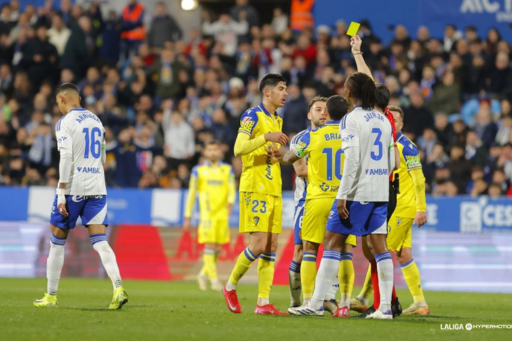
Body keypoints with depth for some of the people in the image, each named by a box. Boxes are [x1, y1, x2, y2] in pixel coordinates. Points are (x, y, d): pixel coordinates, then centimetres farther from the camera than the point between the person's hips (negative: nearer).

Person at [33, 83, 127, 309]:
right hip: (97, 187, 5)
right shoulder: (96, 120, 15)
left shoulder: (65, 123, -7)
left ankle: (51, 296, 14)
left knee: (57, 241, 8)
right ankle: (118, 288, -21)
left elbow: (66, 159, -16)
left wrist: (62, 193, -15)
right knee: (100, 242, -2)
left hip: (73, 188, -5)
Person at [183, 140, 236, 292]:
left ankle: (204, 274, 25)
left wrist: (230, 202, -19)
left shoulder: (227, 169, 12)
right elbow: (191, 193, 8)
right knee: (210, 245, -12)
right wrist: (187, 217, 5)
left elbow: (232, 189, 3)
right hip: (207, 213, -3)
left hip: (222, 213, 3)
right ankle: (213, 278, -12)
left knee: (218, 248, 6)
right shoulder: (198, 170, 6)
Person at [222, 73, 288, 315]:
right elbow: (239, 148, -19)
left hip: (273, 191, 8)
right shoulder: (253, 116, -7)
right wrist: (267, 137, -27)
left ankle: (263, 302, 2)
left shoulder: (276, 121, 19)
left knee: (271, 247, 2)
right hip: (254, 189, -8)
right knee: (259, 244, -13)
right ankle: (230, 286, 6)